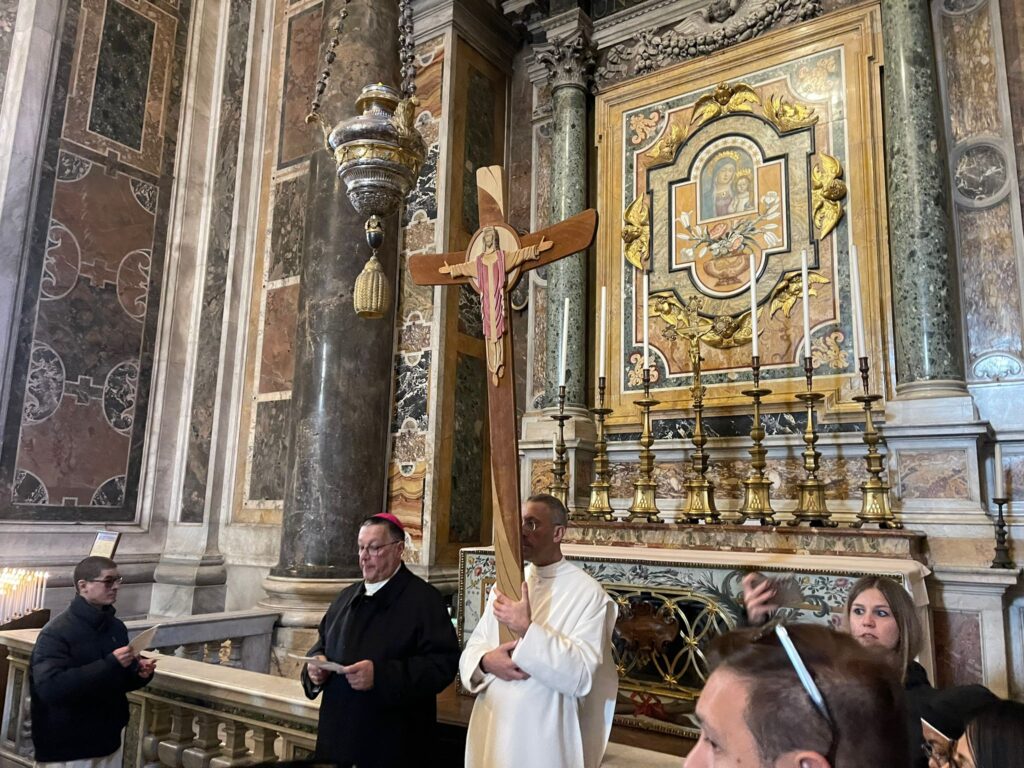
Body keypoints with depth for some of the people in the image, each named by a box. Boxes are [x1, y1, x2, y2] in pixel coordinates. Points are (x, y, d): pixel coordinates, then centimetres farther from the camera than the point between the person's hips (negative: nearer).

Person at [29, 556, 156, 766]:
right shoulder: (56, 633, -16)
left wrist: (139, 673, -7)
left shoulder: (116, 627, 5)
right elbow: (50, 687, -28)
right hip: (68, 750, -6)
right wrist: (110, 664, -30)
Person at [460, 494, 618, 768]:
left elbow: (582, 675, -19)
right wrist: (486, 661, -16)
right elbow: (471, 650, 6)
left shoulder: (587, 592, -12)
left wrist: (527, 630, -25)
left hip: (544, 738, -5)